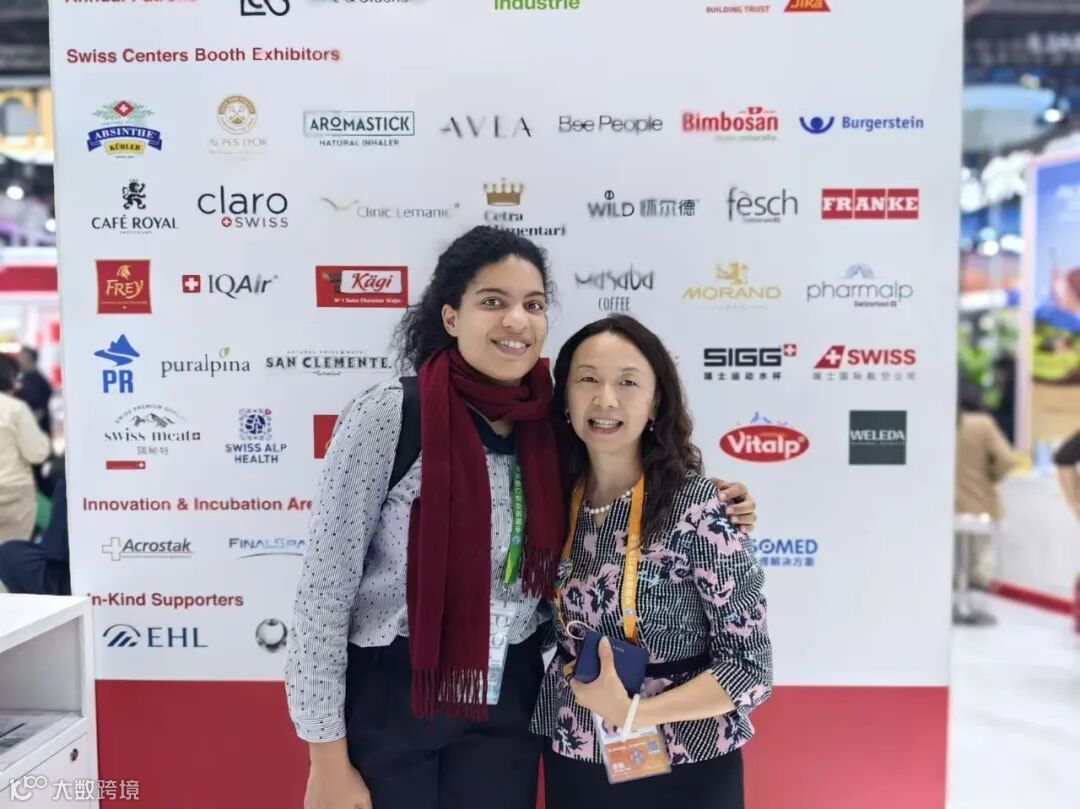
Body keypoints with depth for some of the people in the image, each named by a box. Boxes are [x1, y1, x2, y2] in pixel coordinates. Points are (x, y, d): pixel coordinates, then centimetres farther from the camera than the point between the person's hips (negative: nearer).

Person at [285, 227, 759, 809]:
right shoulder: (387, 415, -16)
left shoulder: (551, 426, -3)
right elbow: (325, 586, -12)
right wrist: (328, 760, -10)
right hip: (385, 698, -4)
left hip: (508, 701, 4)